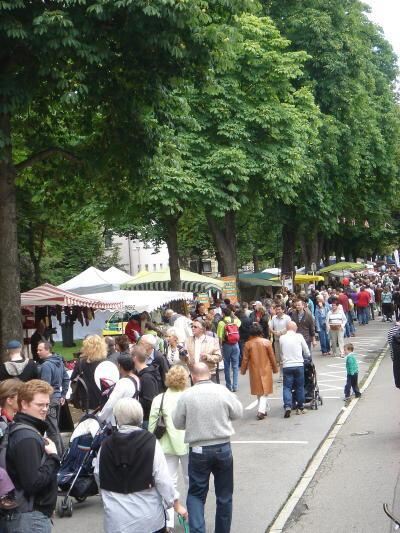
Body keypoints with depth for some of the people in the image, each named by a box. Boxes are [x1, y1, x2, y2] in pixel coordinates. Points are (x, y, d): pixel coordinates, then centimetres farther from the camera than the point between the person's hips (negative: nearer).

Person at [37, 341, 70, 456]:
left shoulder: (46, 365, -19)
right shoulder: (60, 361, 9)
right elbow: (66, 379, 16)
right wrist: (63, 395, 20)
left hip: (49, 399, -9)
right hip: (57, 398, 9)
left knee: (52, 430, -1)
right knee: (55, 428, 19)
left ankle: (57, 455, 4)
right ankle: (61, 452, 26)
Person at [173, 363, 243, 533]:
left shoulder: (186, 396, -9)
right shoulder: (222, 391, -8)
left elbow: (178, 423, 1)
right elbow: (238, 412, 5)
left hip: (198, 450, -1)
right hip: (223, 448, 1)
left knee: (196, 494, 11)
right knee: (224, 496, 16)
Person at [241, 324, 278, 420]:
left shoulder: (248, 344, -8)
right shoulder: (267, 342, -8)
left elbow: (245, 359, -3)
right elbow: (272, 357, -2)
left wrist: (243, 370, 11)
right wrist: (275, 368, 12)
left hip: (254, 371, 1)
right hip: (266, 370, -1)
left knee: (258, 391, 16)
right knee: (265, 391, 3)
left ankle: (262, 409, 24)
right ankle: (261, 410, -11)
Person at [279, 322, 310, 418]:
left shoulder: (282, 338, 4)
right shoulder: (299, 336, 1)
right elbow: (307, 352, 8)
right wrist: (308, 356, 28)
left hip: (286, 366, 0)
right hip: (298, 364, 0)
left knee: (287, 387, 3)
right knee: (300, 387, 11)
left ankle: (287, 406, -14)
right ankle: (300, 408, 16)